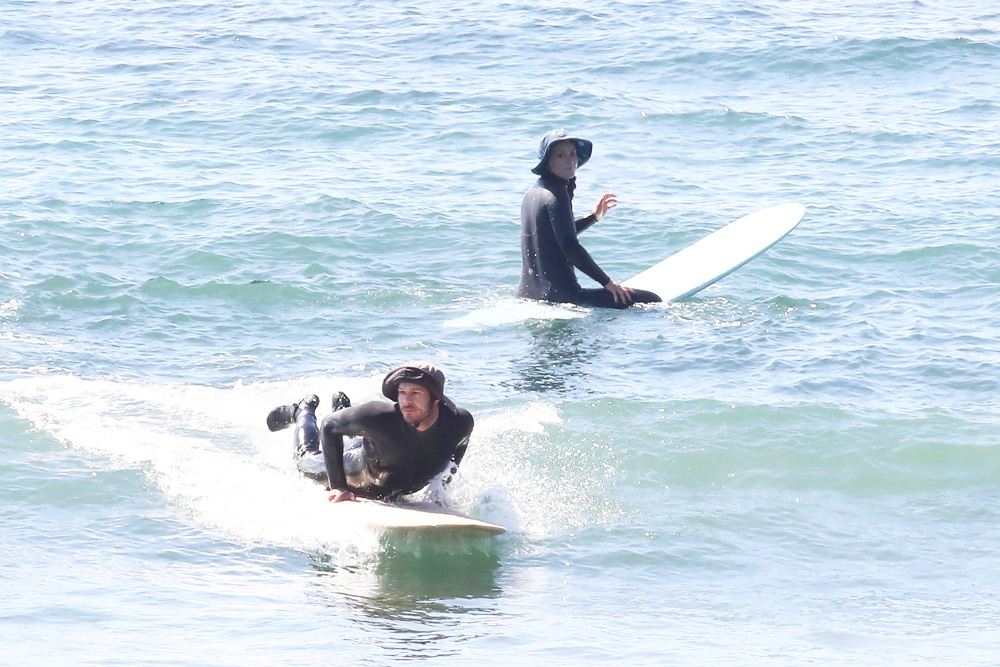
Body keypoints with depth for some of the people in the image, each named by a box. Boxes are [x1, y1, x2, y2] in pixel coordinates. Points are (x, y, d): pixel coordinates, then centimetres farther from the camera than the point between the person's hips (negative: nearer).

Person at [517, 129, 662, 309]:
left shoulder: (532, 193, 14)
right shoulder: (556, 196, -15)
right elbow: (570, 248, -20)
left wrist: (593, 217, 25)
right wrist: (607, 282, -13)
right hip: (561, 296, -10)